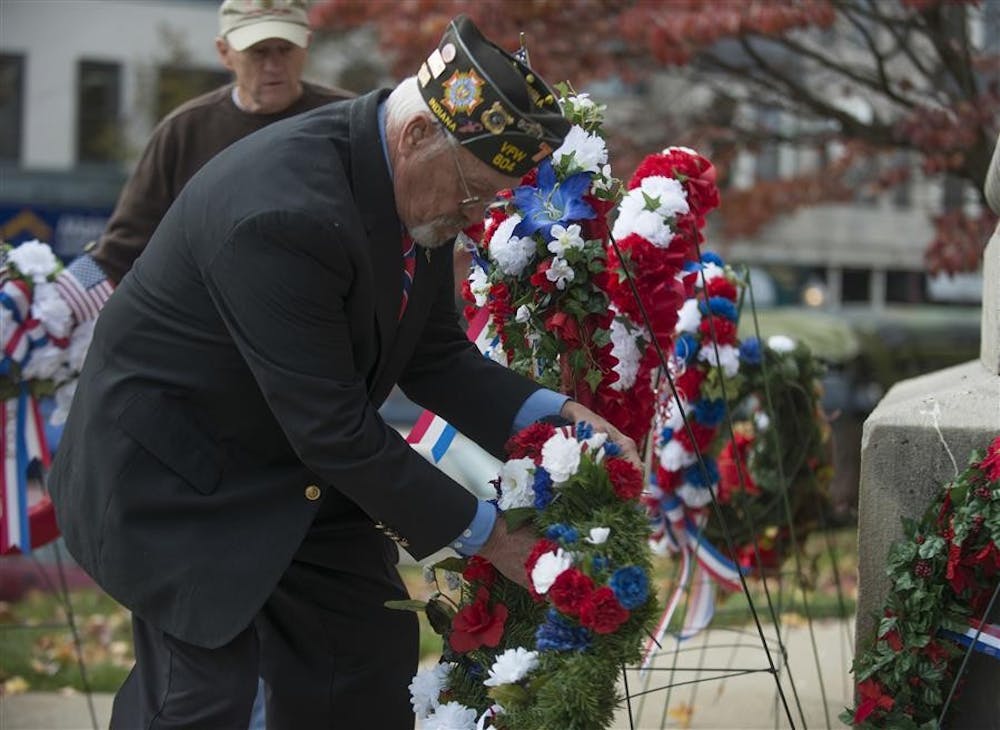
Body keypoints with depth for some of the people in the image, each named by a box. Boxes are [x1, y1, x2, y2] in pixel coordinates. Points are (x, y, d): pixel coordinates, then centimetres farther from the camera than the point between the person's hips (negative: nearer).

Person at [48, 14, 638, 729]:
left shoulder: (425, 187, -8)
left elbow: (433, 355, 2)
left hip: (294, 467, 9)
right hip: (172, 474, -9)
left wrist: (550, 415, -14)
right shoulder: (284, 210, -35)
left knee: (373, 652, 11)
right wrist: (479, 530, -23)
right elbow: (333, 428, -31)